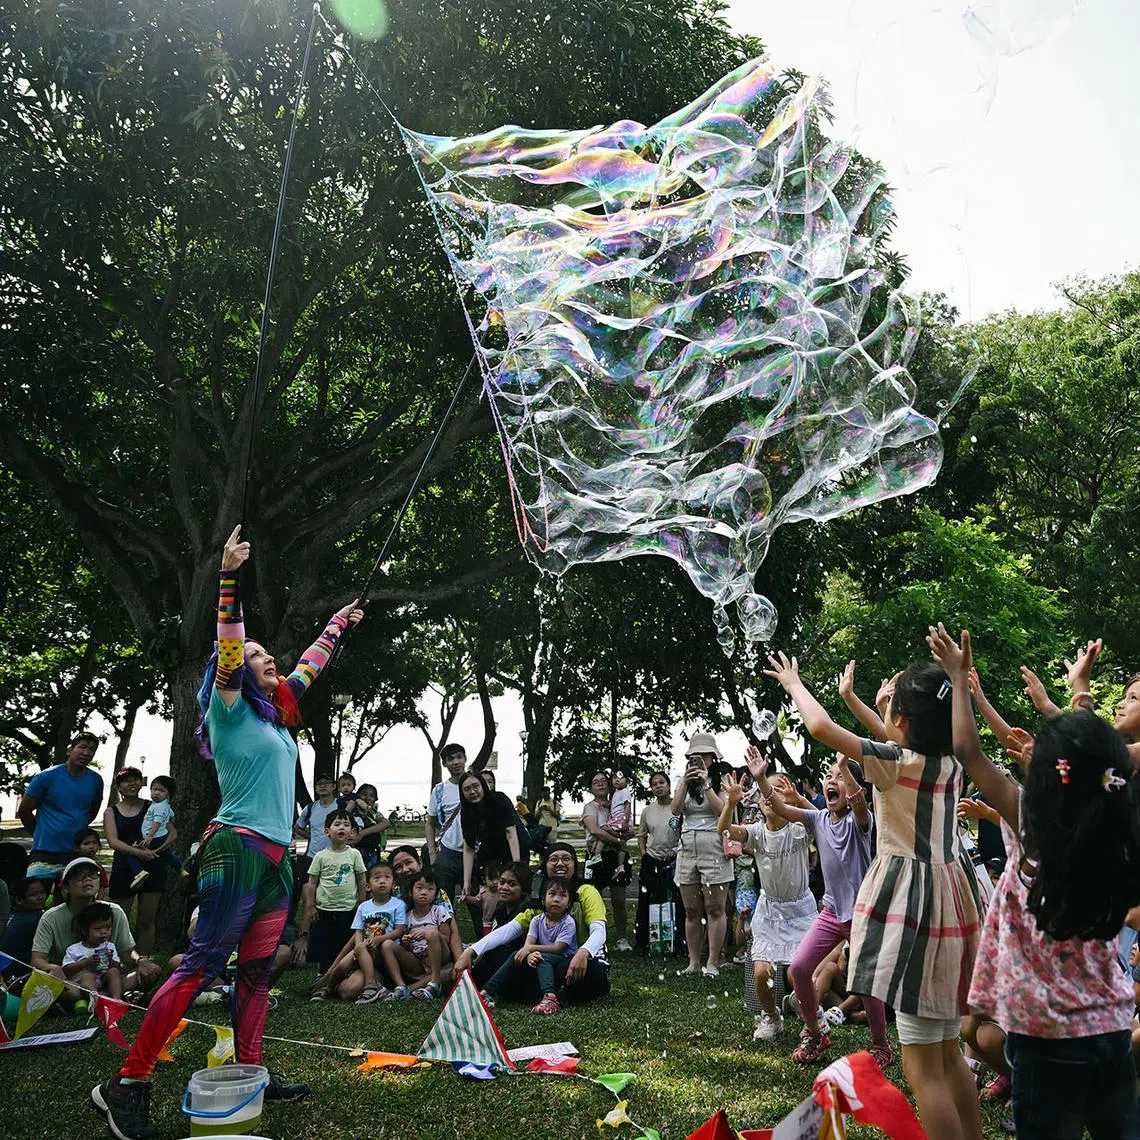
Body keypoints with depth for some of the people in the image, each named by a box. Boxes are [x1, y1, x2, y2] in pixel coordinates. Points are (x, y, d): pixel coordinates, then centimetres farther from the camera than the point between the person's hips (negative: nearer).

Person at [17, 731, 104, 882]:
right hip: (45, 852, -4)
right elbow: (24, 811, 4)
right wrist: (42, 834, 12)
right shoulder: (46, 777, -6)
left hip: (77, 855, 4)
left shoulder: (96, 780, 5)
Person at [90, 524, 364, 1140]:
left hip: (276, 856, 8)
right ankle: (126, 1084, -6)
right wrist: (228, 575, -24)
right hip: (237, 847, -8)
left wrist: (339, 622, 39)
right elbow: (228, 645, -16)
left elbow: (308, 667, 30)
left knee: (257, 970, 8)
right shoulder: (229, 708, -3)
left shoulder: (274, 714, 17)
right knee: (202, 964, -11)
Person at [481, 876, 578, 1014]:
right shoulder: (537, 920, 1)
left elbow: (558, 948, -22)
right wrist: (529, 954, -35)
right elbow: (528, 943, -11)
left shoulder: (568, 923, -13)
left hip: (565, 961, -5)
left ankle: (549, 998, -54)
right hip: (541, 962, 5)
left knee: (544, 958, -33)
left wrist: (531, 948, -27)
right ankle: (487, 992, -19)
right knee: (517, 956, -15)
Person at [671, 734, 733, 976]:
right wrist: (686, 783, -9)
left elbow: (722, 810, -12)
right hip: (687, 848, 4)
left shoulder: (720, 781, 2)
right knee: (692, 911, 7)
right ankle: (693, 962, 13)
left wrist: (705, 784, -13)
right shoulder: (684, 781, 13)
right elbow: (676, 810, 1)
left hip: (714, 849, -4)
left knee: (714, 909, -3)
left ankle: (713, 962, 3)